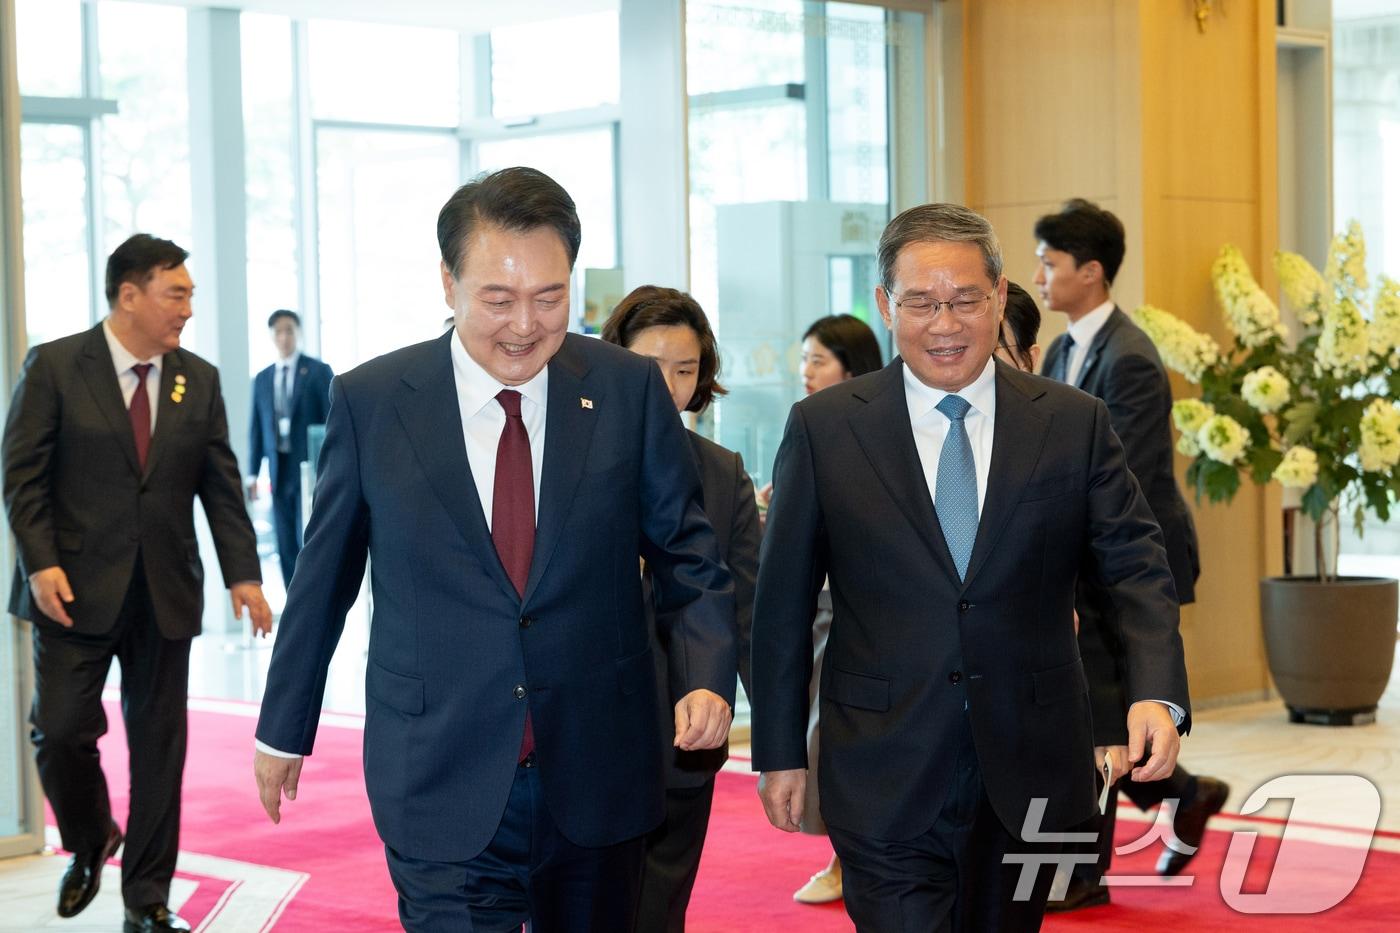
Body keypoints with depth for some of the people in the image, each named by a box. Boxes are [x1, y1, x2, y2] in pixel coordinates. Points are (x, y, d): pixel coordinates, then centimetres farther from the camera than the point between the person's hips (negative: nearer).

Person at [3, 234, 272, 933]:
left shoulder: (199, 380, 8)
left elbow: (221, 487, 7)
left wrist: (242, 574, -2)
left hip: (165, 594, 3)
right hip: (76, 588, -3)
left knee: (159, 744, 5)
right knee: (62, 731, -3)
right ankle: (89, 844, 27)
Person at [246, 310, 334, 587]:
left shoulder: (319, 371, 1)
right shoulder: (262, 379, 13)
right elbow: (256, 428, 13)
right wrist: (253, 473, 8)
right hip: (279, 471, 4)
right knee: (286, 547, 4)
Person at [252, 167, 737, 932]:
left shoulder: (629, 390, -2)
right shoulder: (370, 402, -4)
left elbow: (687, 553, 3)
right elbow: (323, 576, 6)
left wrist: (706, 676, -14)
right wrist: (283, 728, 14)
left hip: (598, 776, 2)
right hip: (441, 787, -1)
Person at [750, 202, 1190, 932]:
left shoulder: (1073, 424, 2)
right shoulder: (824, 428, -1)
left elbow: (1136, 566, -1)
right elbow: (783, 599, 2)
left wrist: (1156, 694, -18)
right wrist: (779, 751, 2)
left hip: (1028, 778, 2)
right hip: (886, 782, -2)